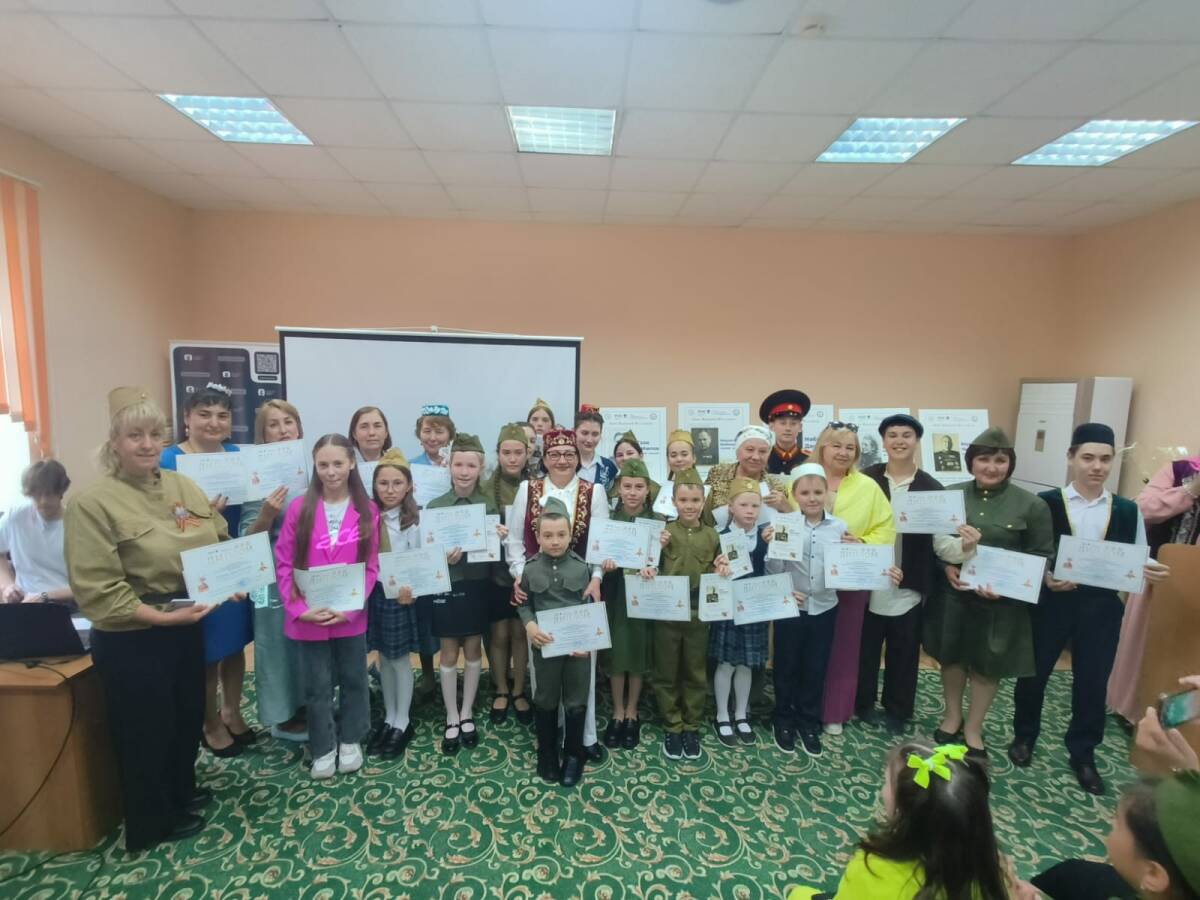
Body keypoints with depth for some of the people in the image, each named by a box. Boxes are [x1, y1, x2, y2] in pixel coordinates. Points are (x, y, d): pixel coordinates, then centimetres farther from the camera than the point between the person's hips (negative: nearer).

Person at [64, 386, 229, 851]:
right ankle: (154, 820, 37)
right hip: (131, 639, -6)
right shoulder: (92, 502, -17)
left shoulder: (183, 486, 1)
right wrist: (161, 617, -24)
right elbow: (96, 590, -19)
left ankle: (181, 791, 48)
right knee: (147, 729, 14)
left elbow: (220, 543, 7)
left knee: (189, 716, 23)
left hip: (188, 627, 6)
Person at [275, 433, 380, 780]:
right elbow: (284, 564, -4)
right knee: (317, 686, 14)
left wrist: (349, 607, -14)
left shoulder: (367, 511, -5)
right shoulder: (299, 508, -6)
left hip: (351, 616, 1)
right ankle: (323, 748, 34)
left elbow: (371, 566, -4)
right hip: (309, 617, 0)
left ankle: (351, 741, 37)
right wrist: (300, 609, -12)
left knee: (353, 680, 16)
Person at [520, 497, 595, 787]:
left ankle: (573, 754, 32)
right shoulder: (530, 569, -7)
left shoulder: (583, 568, -9)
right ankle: (547, 753, 37)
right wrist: (530, 625, -18)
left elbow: (593, 607, -3)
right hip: (545, 644, 1)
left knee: (576, 702, 12)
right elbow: (524, 604, 1)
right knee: (546, 700, 17)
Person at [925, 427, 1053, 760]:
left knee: (987, 665, 14)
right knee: (951, 656, 16)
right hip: (953, 593, 1)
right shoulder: (951, 493, -2)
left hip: (1002, 601, -1)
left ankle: (973, 727, 35)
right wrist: (946, 566, -14)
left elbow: (1043, 557, -4)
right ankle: (952, 716, 39)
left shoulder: (1032, 505, -6)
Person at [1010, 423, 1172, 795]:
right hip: (1051, 602, -2)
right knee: (1034, 672, 11)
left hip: (1102, 607, 2)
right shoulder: (1046, 503, -7)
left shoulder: (1128, 510, 2)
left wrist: (1153, 571, -16)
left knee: (1093, 682, 12)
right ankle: (1024, 736, 34)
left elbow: (1139, 562, 5)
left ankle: (1083, 755, 33)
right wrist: (1046, 577, -23)